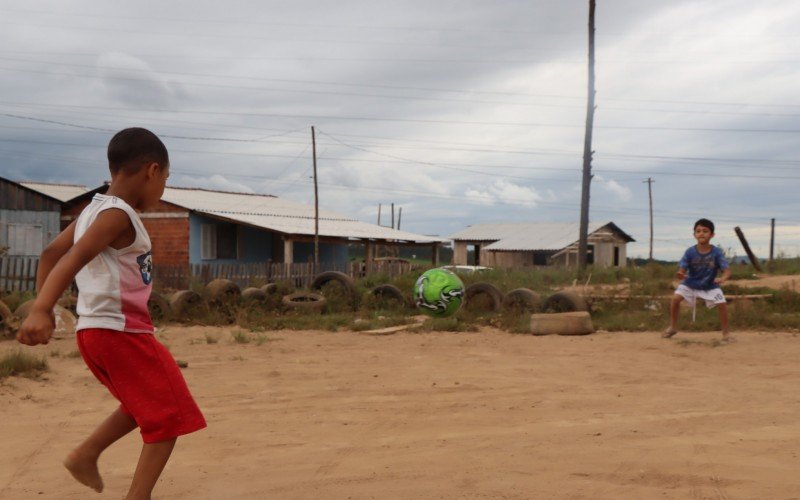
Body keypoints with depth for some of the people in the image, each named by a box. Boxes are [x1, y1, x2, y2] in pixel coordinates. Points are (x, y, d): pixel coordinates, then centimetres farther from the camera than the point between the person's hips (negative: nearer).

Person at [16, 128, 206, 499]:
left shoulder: (93, 211, 13)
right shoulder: (118, 215, -16)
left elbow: (51, 252, 18)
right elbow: (74, 259, -29)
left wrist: (41, 306, 20)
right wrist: (40, 311, -40)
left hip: (95, 330, 9)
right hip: (121, 332, -9)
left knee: (145, 404, 28)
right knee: (168, 418, -1)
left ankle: (85, 453, 27)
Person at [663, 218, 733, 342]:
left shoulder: (717, 252, -20)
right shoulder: (690, 252, -19)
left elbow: (727, 270, -24)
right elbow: (682, 269, -21)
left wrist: (722, 278, -47)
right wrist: (681, 274, -47)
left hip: (710, 286, 0)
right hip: (690, 283, 0)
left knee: (722, 304, -16)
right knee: (675, 298, -18)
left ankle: (726, 332, 7)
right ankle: (673, 327, 4)